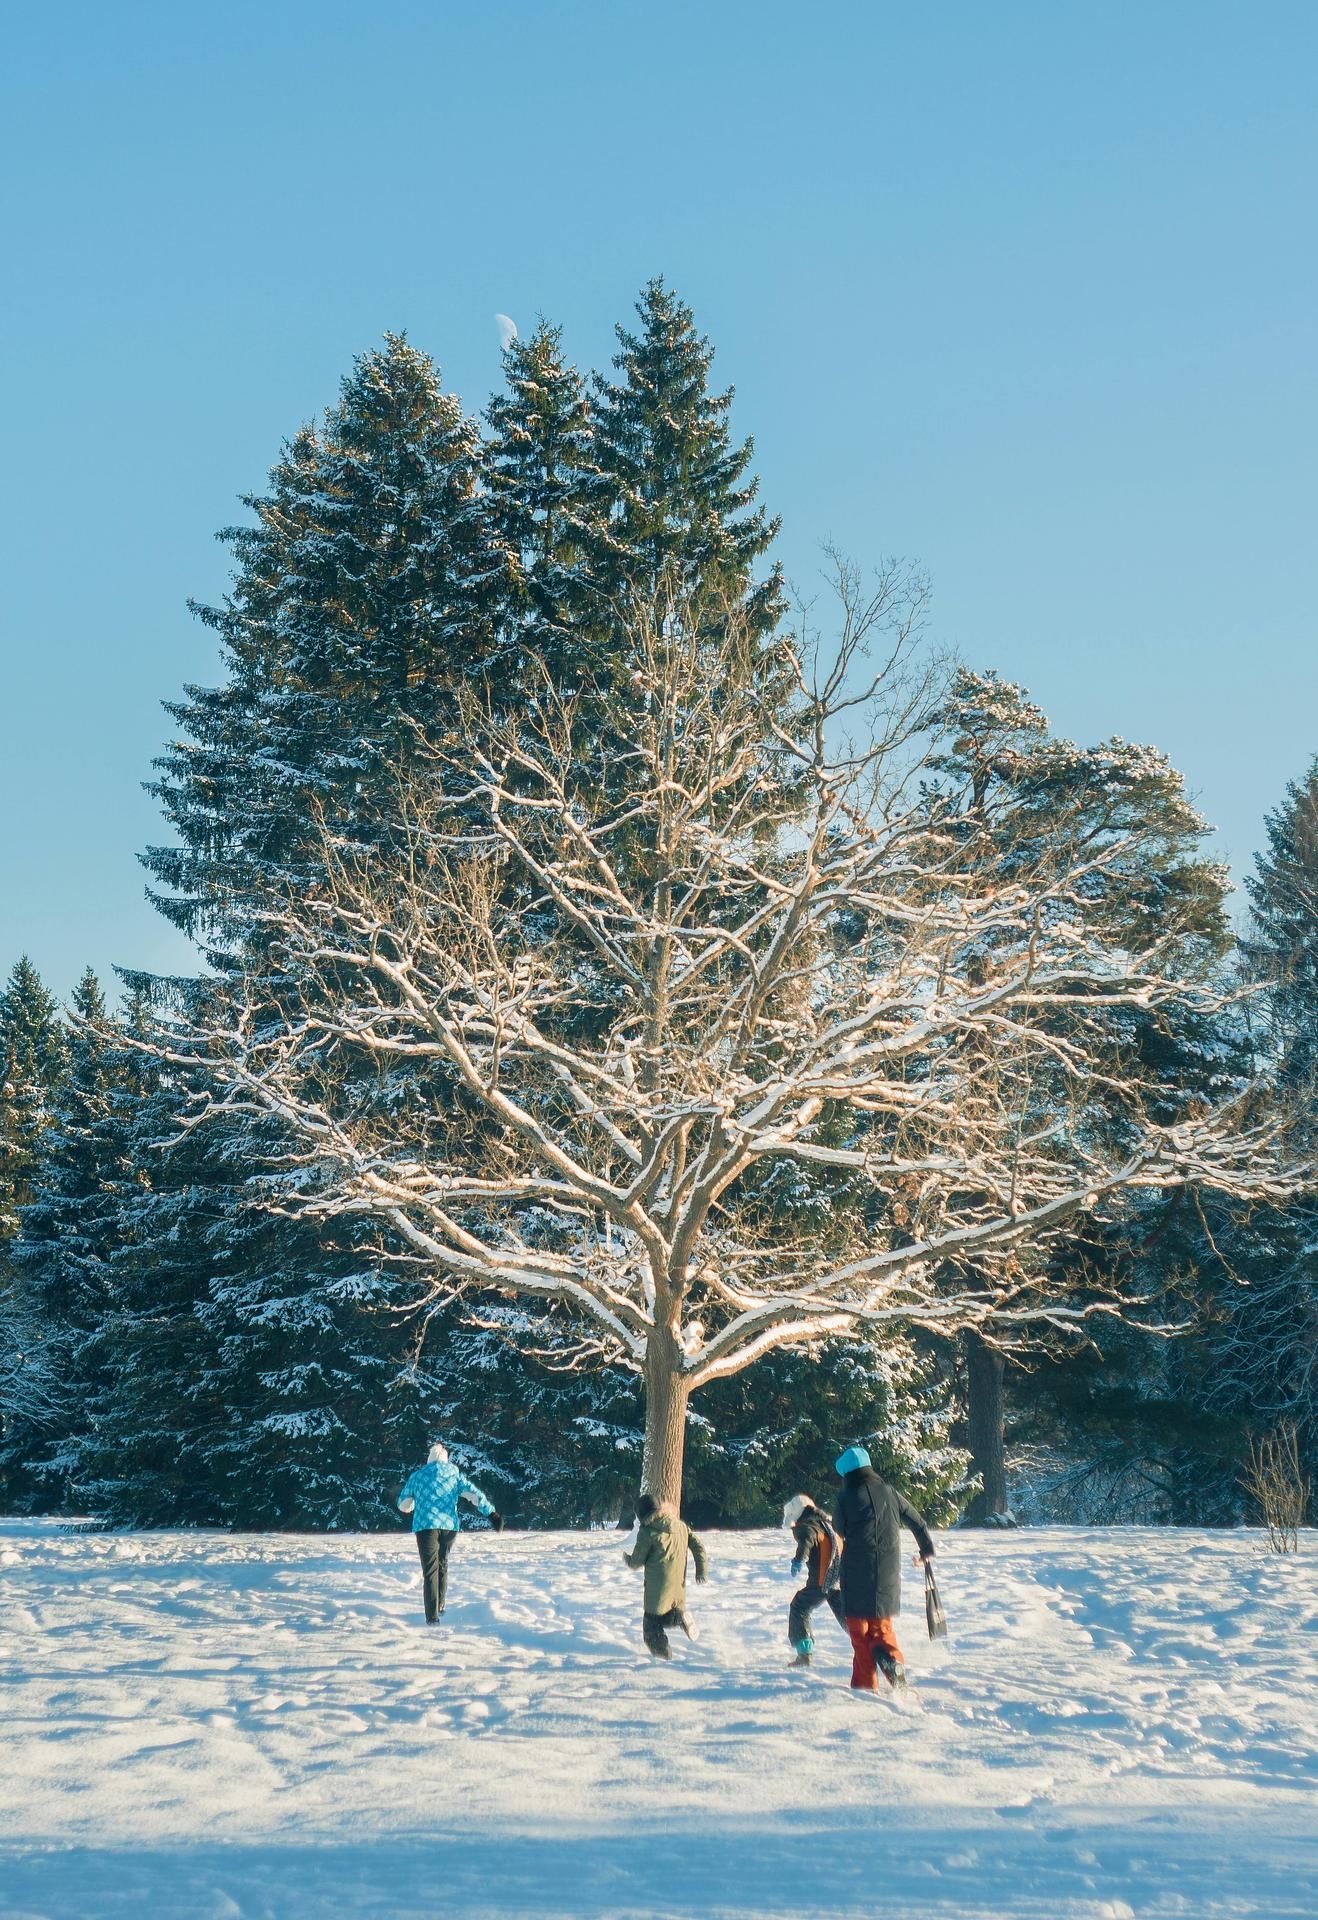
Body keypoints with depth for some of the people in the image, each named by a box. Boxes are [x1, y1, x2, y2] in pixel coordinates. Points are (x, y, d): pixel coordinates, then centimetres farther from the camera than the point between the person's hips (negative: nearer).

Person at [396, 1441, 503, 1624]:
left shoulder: (417, 1475, 12)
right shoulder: (454, 1474, 12)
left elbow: (403, 1505, 19)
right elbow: (473, 1494, 0)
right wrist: (491, 1514, -6)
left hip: (425, 1525, -2)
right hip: (450, 1525, 2)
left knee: (430, 1569, -6)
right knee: (442, 1565, 21)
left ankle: (433, 1616, -16)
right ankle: (440, 1607, 29)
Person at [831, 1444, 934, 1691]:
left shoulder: (846, 1497, -7)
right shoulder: (889, 1492, 5)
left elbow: (839, 1528, 7)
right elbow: (918, 1523, 13)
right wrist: (927, 1550, 29)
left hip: (856, 1574, -3)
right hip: (887, 1575, 3)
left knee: (859, 1628, 8)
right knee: (882, 1626, 14)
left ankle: (864, 1683, 4)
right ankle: (891, 1658, -15)